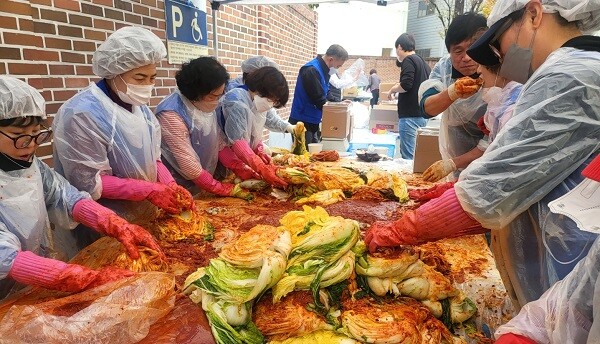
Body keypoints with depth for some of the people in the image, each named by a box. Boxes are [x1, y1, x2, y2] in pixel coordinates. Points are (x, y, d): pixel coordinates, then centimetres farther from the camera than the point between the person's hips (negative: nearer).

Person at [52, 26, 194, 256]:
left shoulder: (139, 107, 3)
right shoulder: (82, 114, -22)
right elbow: (89, 183, -23)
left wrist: (170, 186, -12)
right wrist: (150, 190, -25)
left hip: (145, 219, 8)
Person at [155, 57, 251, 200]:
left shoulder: (206, 106, -4)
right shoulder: (172, 115, -26)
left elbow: (220, 145, 0)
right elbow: (190, 168, -26)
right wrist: (229, 190, -22)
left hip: (202, 187, 6)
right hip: (179, 191, -6)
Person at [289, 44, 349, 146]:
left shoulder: (323, 70, 10)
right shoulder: (311, 70, -19)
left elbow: (326, 95, 18)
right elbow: (319, 99, -22)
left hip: (313, 122, 9)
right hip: (303, 122, -9)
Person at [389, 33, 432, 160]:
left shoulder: (408, 60, -7)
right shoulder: (423, 62, 19)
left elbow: (405, 85, -19)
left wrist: (393, 89, -2)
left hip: (410, 115, -10)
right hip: (423, 115, 10)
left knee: (408, 156, -8)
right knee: (416, 154, 15)